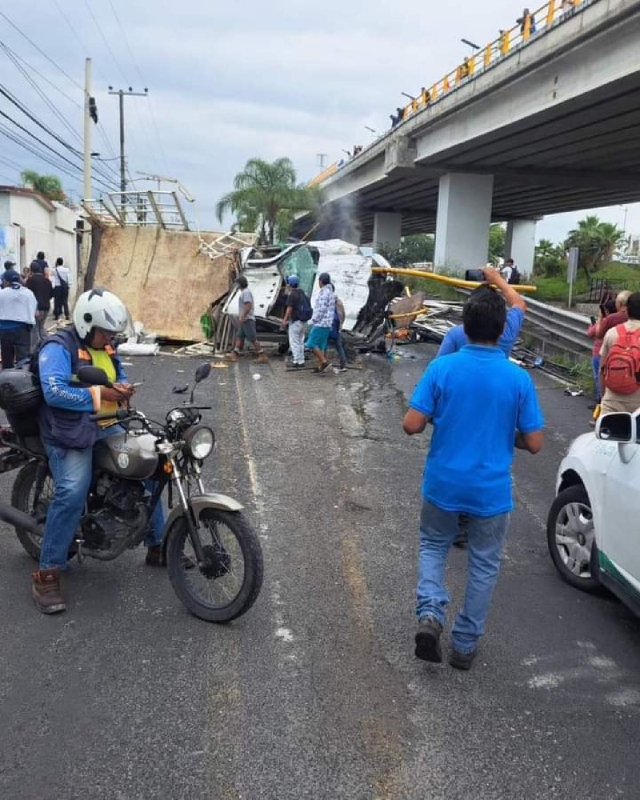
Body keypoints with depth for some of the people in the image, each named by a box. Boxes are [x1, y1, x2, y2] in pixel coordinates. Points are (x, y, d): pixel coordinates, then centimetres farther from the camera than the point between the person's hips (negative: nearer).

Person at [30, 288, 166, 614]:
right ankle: (46, 575, -16)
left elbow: (120, 375, 25)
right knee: (72, 493, -27)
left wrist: (122, 387, 0)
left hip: (106, 428, 9)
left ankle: (158, 545, 23)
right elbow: (54, 392, -25)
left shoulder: (104, 349, 15)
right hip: (71, 435, -9)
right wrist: (100, 394, -23)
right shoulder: (58, 348, -12)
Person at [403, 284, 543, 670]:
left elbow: (411, 425, -12)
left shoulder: (441, 368, -11)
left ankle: (430, 613, 2)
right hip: (492, 491, 0)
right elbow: (534, 443, -7)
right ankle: (465, 645, 25)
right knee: (484, 565, 16)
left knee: (433, 546, 23)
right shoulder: (518, 378, -11)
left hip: (443, 484, 1)